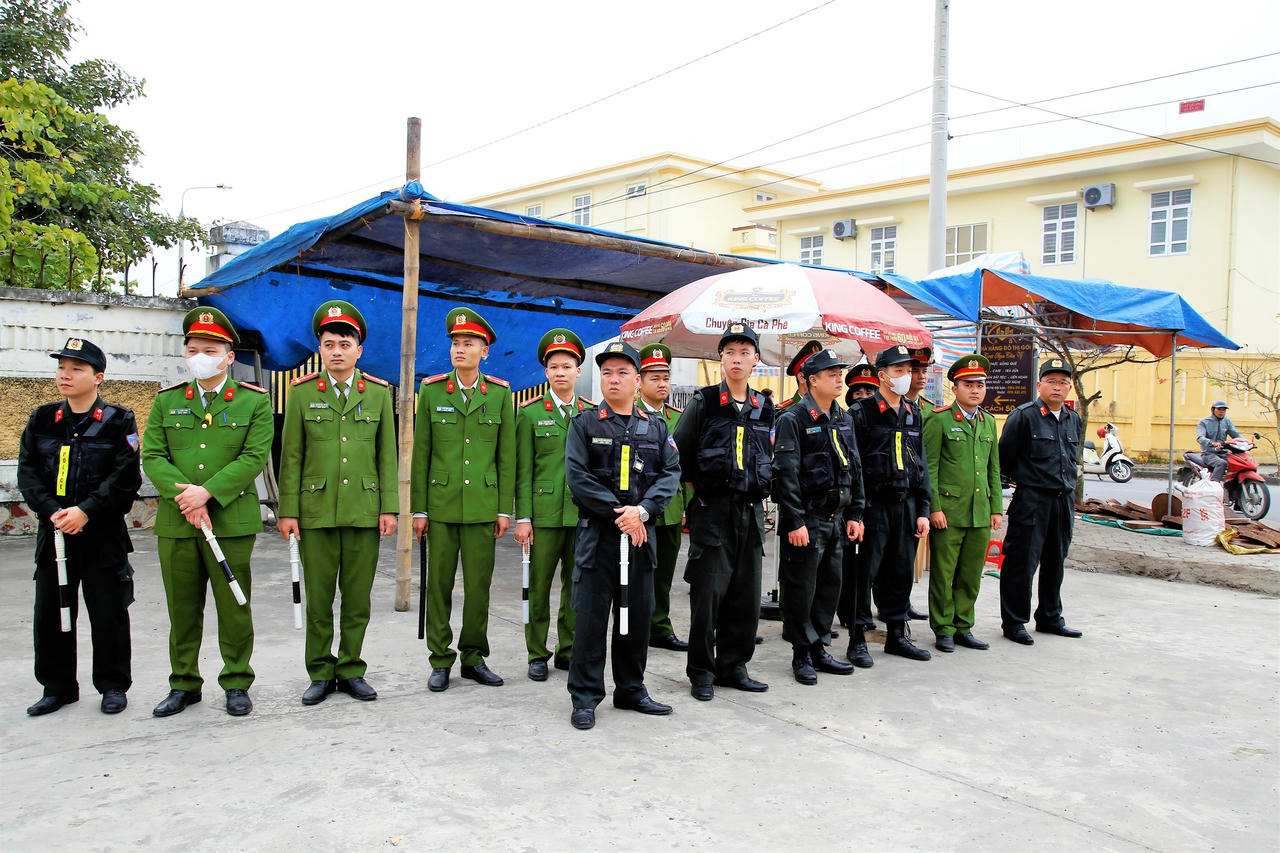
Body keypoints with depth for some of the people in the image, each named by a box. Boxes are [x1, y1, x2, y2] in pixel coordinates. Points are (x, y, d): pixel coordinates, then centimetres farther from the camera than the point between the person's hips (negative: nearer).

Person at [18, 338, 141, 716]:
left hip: (103, 534, -4)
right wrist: (52, 512, -12)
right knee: (49, 612, 9)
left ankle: (113, 686, 19)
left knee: (108, 614, 4)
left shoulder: (118, 421, -3)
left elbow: (124, 477, -10)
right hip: (53, 532, 4)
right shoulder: (42, 420, 8)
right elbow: (27, 473, 3)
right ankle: (58, 687, 25)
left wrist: (85, 511, -18)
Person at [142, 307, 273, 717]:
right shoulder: (166, 401, 11)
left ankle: (237, 684, 17)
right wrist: (184, 497, -12)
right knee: (182, 607, 11)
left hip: (232, 521, -3)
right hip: (175, 523, 3)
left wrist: (208, 492, -16)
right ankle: (184, 684, 25)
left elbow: (254, 457, -7)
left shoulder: (255, 401, 2)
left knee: (234, 607, 4)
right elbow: (152, 456, 3)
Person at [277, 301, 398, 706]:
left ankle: (351, 669, 19)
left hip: (364, 512, 1)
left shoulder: (378, 393, 7)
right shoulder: (303, 393, 5)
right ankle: (320, 672, 19)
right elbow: (291, 457, 4)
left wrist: (389, 507, 0)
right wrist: (287, 511, 0)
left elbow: (387, 455, 6)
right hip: (316, 512, 0)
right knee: (319, 598, 5)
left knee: (358, 597, 6)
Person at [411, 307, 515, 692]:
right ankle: (441, 661, 16)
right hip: (441, 504, 0)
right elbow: (421, 454, 4)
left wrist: (505, 509, 1)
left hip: (483, 505, 0)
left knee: (479, 585, 5)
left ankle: (474, 657, 19)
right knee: (439, 584, 5)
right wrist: (418, 509, 1)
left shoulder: (500, 394, 4)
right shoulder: (432, 391, 3)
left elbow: (506, 455, 5)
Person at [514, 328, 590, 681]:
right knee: (539, 588, 3)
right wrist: (522, 518, -7)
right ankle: (537, 655, 15)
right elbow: (523, 470, -1)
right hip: (545, 515, -3)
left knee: (576, 587, 8)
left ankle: (567, 652, 21)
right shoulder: (530, 413, 2)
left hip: (584, 516, 3)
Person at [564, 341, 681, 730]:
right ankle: (585, 697, 10)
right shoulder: (584, 424, 2)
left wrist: (643, 510, -15)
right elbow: (577, 476, -8)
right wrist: (620, 514, -13)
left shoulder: (656, 427, 11)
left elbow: (671, 474, 2)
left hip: (641, 534, 3)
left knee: (639, 614, 11)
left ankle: (631, 690, 25)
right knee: (591, 615, -1)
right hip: (598, 534, -3)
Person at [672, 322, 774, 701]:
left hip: (751, 513, 5)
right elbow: (678, 454, -1)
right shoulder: (704, 403, -4)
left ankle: (733, 666, 23)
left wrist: (761, 496, 15)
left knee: (746, 595, 9)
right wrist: (696, 491, 1)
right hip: (712, 513, -5)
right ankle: (702, 673, 11)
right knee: (708, 592, -2)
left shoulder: (764, 408, 11)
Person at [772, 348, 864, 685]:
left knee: (831, 584, 13)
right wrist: (794, 522, -19)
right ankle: (802, 656, 13)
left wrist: (854, 514, 12)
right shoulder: (793, 419, -11)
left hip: (837, 517, 8)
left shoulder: (843, 419, 13)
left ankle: (819, 649, 26)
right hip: (807, 518, -7)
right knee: (802, 589, 1)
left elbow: (855, 469, 17)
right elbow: (787, 474, -16)